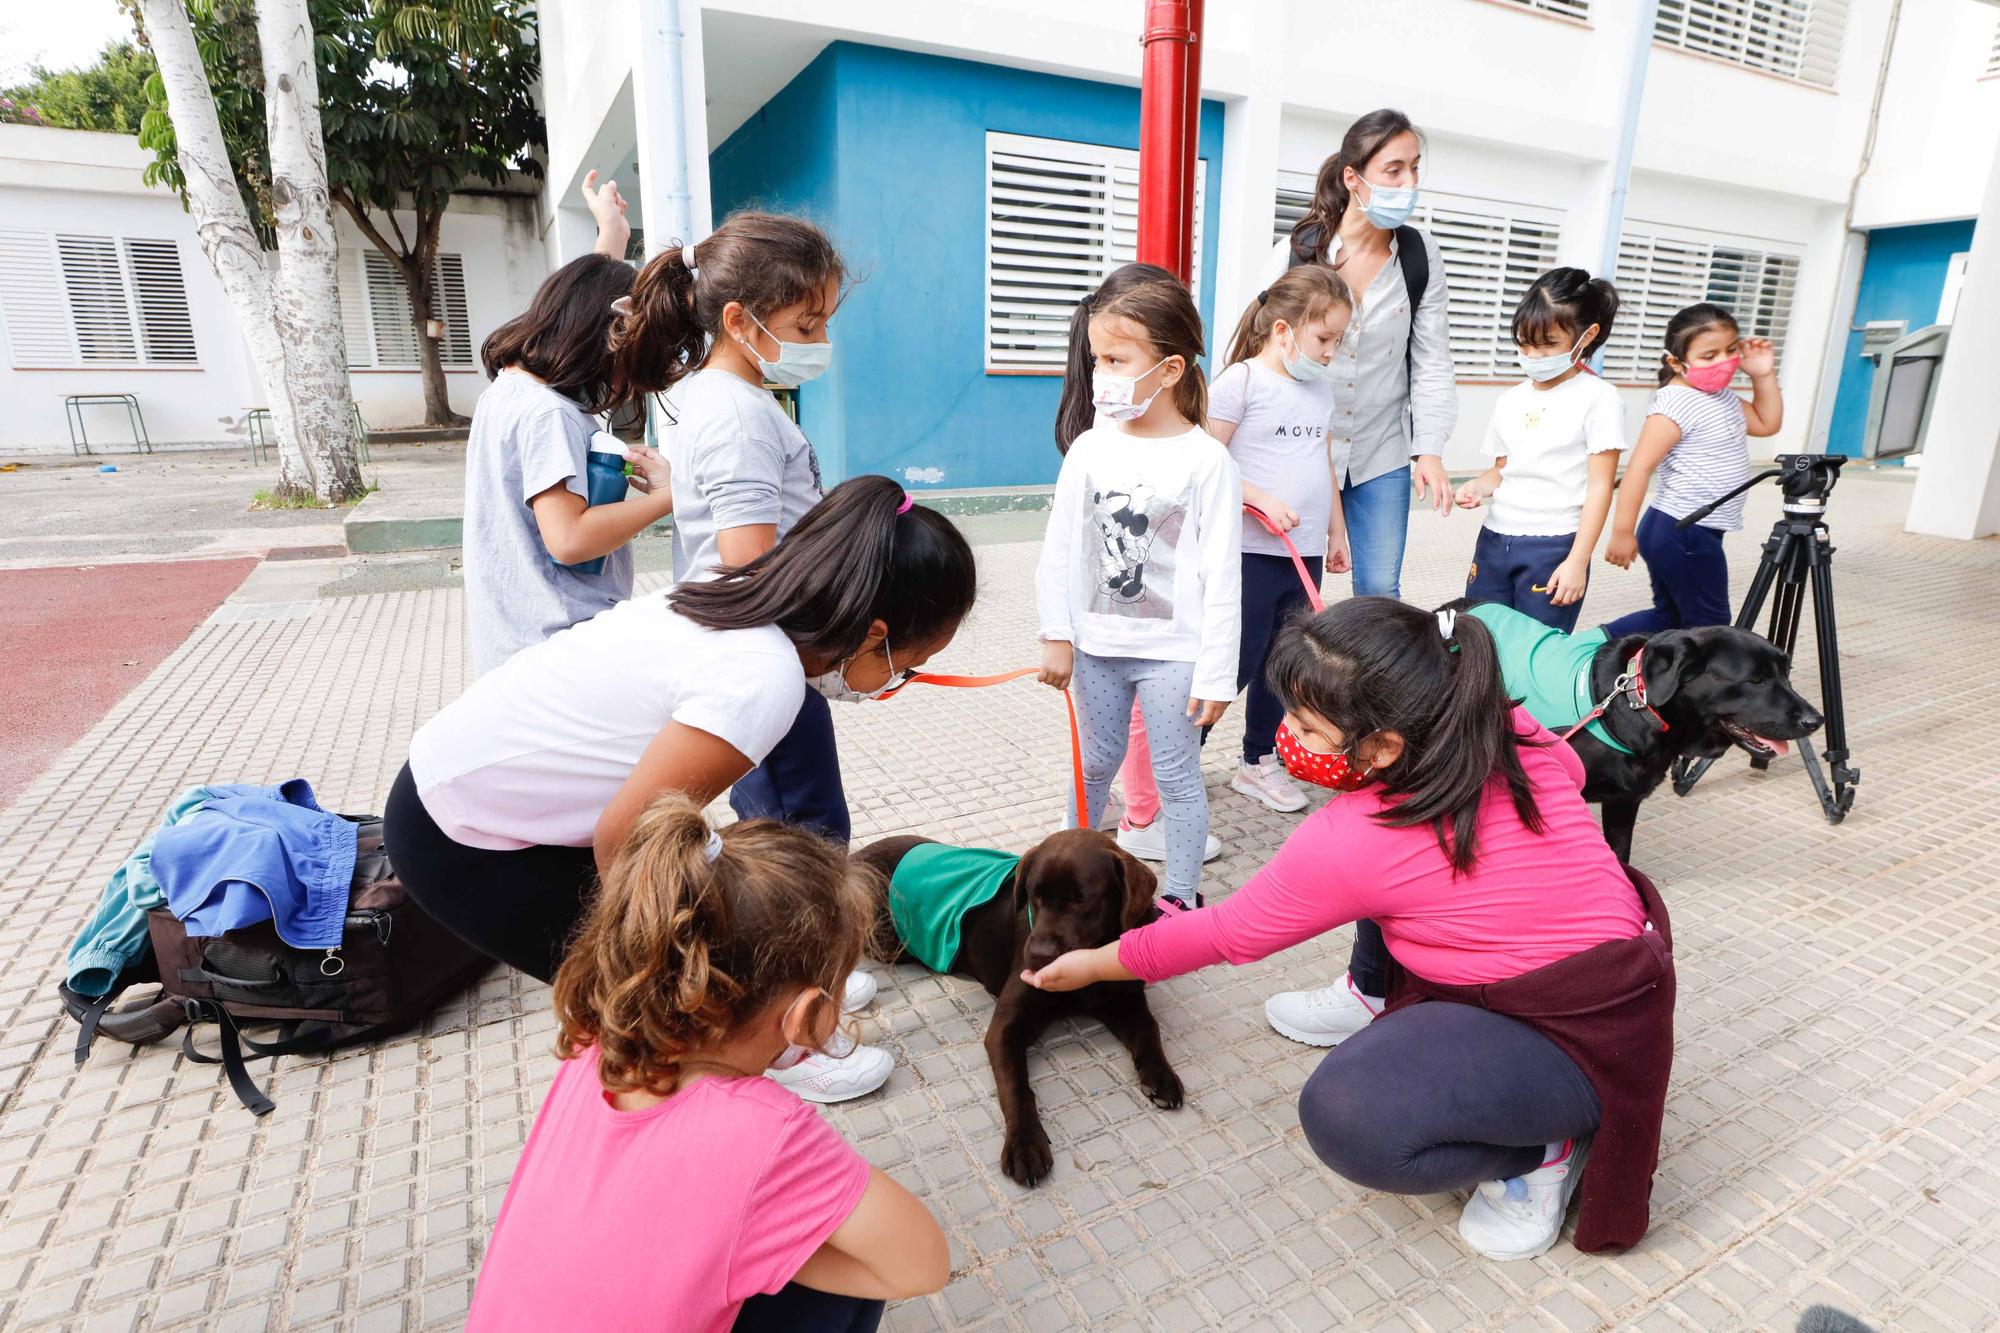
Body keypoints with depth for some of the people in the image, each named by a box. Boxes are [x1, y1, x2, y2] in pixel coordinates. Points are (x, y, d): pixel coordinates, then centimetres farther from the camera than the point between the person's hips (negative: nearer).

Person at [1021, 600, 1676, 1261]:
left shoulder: (1346, 842, -27)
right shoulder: (1515, 731, -10)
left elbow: (1227, 933, -10)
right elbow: (1571, 771, 18)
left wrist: (1095, 965, 5)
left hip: (1586, 1041, -8)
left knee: (1343, 1115, -25)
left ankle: (1545, 1149, -1)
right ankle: (1376, 1004, 29)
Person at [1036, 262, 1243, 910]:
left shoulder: (1207, 462, -12)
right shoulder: (1090, 449, -2)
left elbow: (1222, 576, -11)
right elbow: (1060, 549, 3)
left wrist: (1216, 672, -11)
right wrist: (1057, 635, 1)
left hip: (1173, 649, -3)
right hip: (1096, 644, 3)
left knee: (1177, 777, 9)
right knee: (1095, 764, 19)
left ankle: (1181, 898, 26)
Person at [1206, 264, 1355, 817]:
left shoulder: (1320, 388, 13)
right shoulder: (1240, 381, -9)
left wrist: (1337, 530, 22)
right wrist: (1262, 500, -21)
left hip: (1306, 554, 7)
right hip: (1252, 551, -7)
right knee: (1238, 661, -2)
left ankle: (1259, 762, 28)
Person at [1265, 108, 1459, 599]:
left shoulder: (1421, 256, -1)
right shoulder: (1297, 251, -7)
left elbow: (1432, 360, 3)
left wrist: (1429, 449, -6)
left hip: (1383, 453, 2)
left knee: (1380, 589, 6)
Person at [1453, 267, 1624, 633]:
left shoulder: (1598, 399, -6)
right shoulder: (1511, 400, 11)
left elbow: (1600, 487, -8)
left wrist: (1577, 562, -13)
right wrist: (1476, 487, -5)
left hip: (1553, 547, -6)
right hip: (1494, 539, 6)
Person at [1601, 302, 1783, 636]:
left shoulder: (1722, 396, 12)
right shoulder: (1676, 403, -18)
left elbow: (1767, 424, 25)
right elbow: (1640, 467, -23)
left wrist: (1764, 375, 11)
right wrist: (1622, 532, -25)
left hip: (1691, 532, 10)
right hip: (1681, 533, -10)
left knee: (1669, 616, 18)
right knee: (1709, 626, 3)